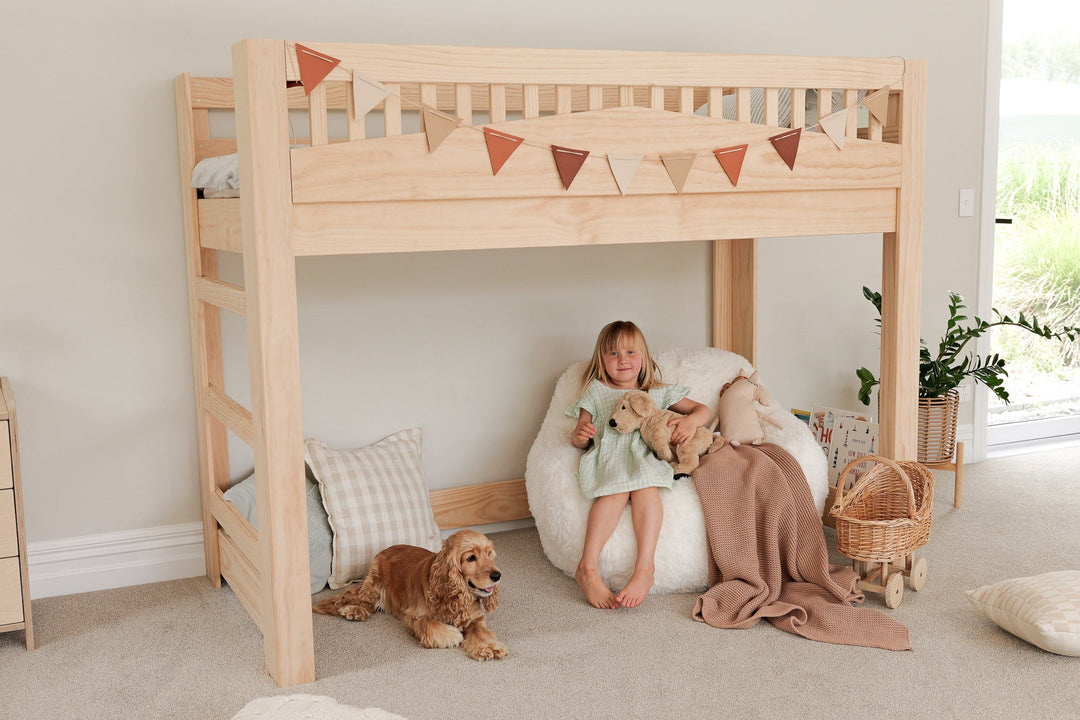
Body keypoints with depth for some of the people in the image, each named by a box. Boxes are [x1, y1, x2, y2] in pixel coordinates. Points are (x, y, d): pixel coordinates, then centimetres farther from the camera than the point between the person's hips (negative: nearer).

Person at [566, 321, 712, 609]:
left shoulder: (659, 393, 26)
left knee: (646, 487, -36)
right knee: (616, 490, -35)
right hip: (609, 453, 0)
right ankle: (588, 568, -42)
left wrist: (691, 421, -1)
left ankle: (644, 568, -44)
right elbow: (580, 441, 18)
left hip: (646, 456, 1)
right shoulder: (596, 391, 24)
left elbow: (703, 410, 23)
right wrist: (579, 435, -7)